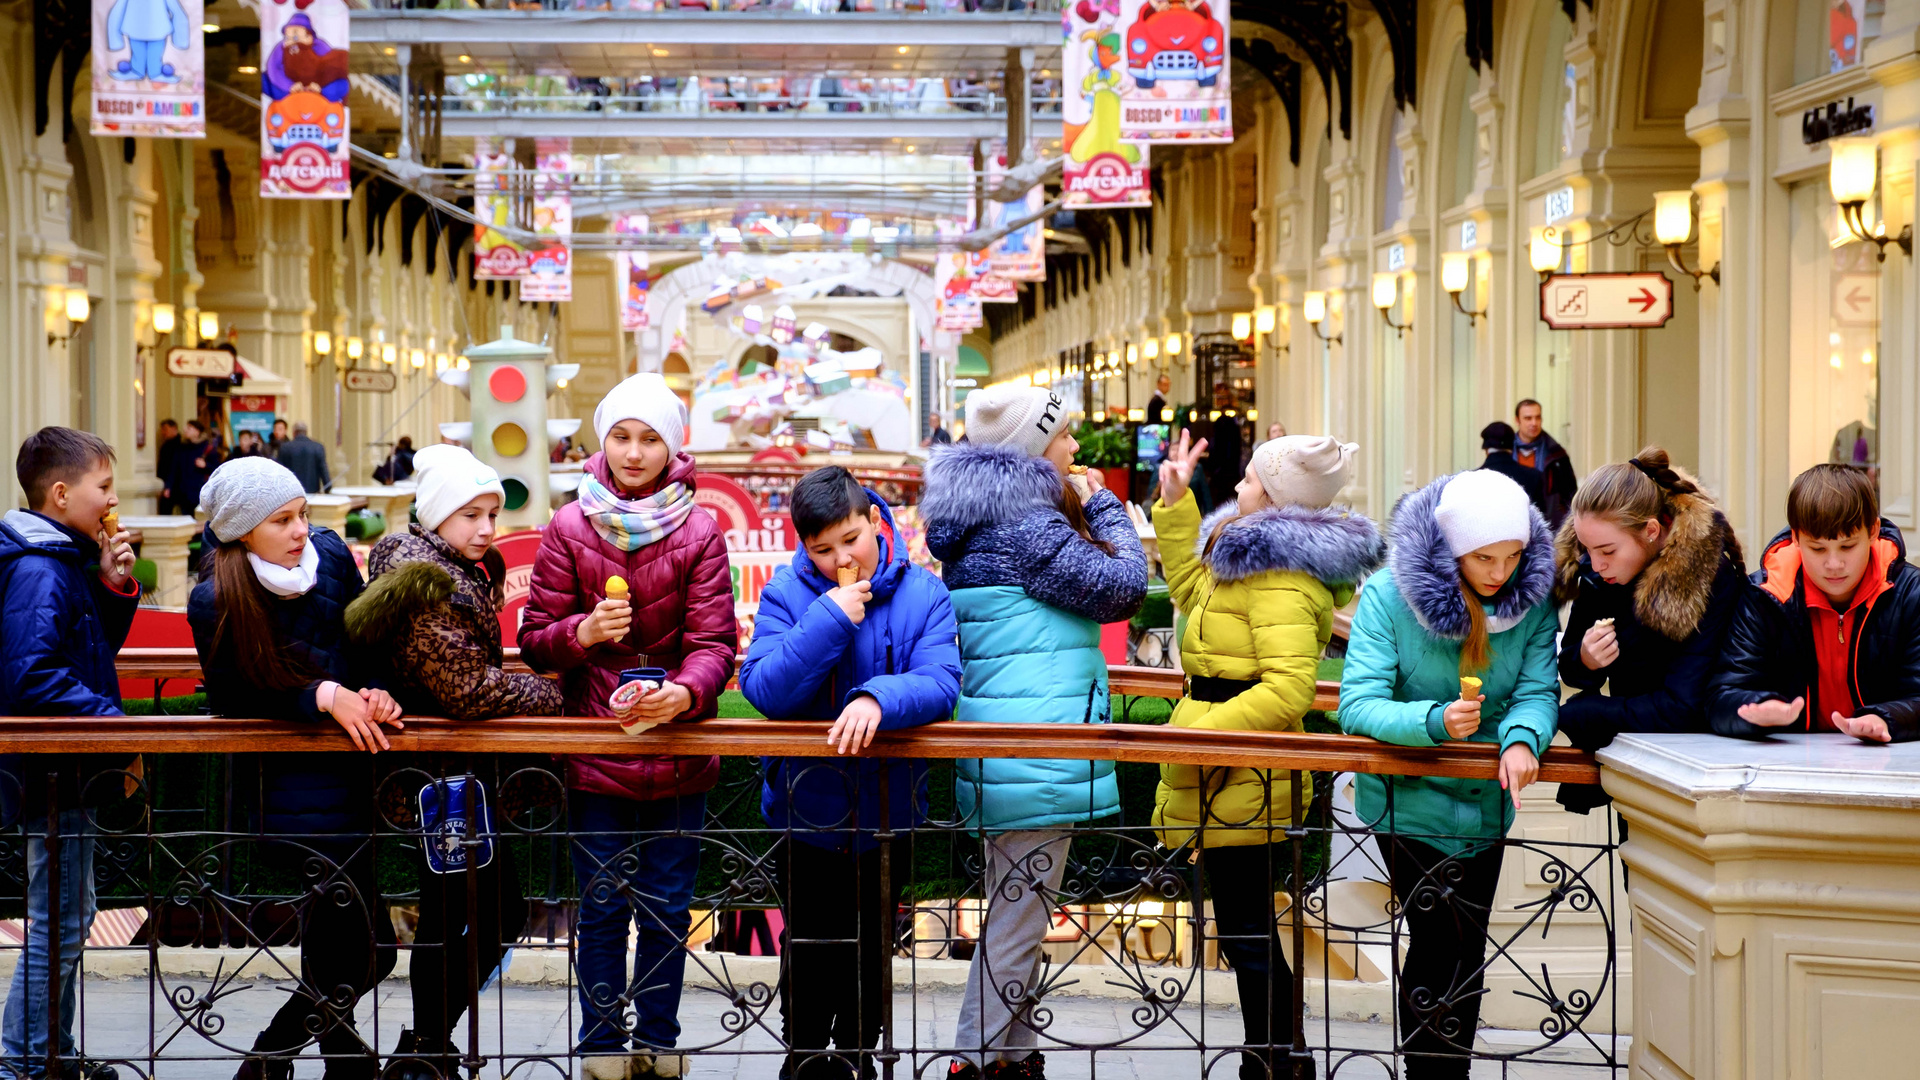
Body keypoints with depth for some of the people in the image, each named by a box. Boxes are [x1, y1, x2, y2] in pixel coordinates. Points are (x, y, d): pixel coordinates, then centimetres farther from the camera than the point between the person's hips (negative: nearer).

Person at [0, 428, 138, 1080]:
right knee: (58, 921, -4)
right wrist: (108, 716, -24)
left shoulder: (70, 561, 11)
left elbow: (98, 647, 20)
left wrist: (114, 586, 5)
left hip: (70, 769, 10)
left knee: (70, 916, 18)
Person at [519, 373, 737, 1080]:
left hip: (678, 755, 0)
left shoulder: (699, 533, -1)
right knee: (602, 908, 7)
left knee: (666, 909, 8)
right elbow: (534, 639, 3)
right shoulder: (570, 528, 1)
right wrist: (581, 633, -20)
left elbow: (714, 642, -7)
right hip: (594, 751, 0)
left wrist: (684, 692, -28)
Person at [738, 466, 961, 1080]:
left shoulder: (923, 594, -9)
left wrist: (879, 699, -40)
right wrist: (831, 618, -28)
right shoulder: (787, 593, -11)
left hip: (887, 810, 1)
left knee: (872, 948, 17)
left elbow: (940, 683, -21)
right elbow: (762, 689, -23)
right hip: (805, 807, -1)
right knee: (810, 947, 13)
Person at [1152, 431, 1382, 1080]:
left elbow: (1289, 688, -27)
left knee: (1245, 934, -4)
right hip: (1234, 776, 11)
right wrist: (1175, 505, 26)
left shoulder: (1281, 577, -18)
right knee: (1247, 928, 16)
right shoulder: (1254, 554, 14)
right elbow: (1191, 589, 32)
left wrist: (1204, 731, -26)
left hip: (1241, 782, -11)